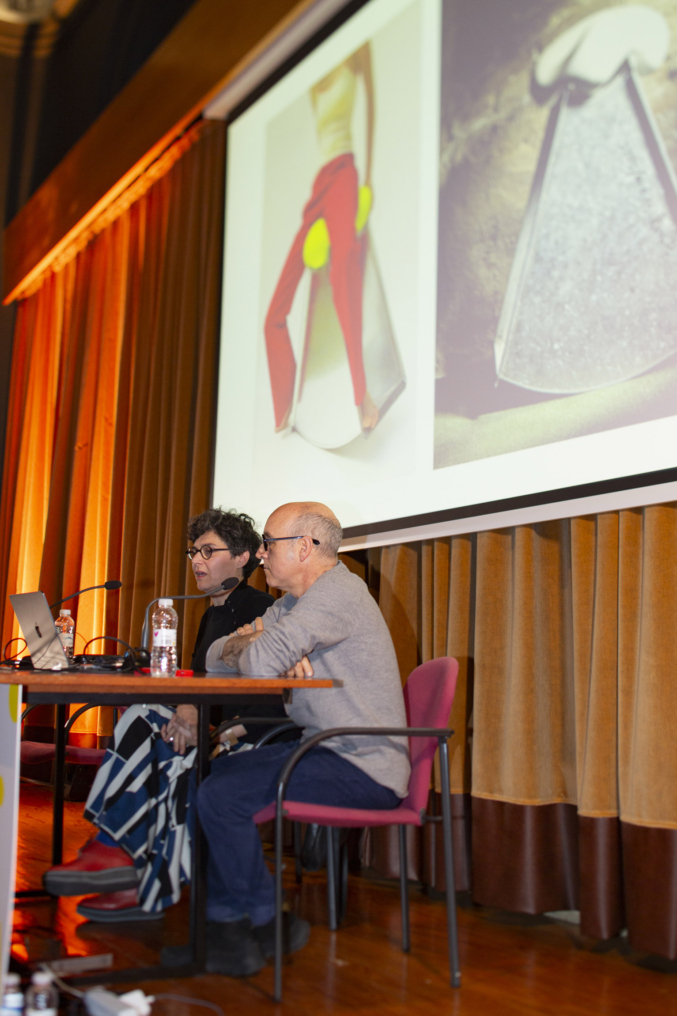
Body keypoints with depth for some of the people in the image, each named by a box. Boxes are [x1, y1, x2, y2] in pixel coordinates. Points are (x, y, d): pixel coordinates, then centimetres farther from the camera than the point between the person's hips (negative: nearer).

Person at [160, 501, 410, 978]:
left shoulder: (337, 591, -16)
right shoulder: (292, 604, 17)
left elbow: (261, 663, -26)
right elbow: (217, 657, 16)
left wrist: (248, 645, -2)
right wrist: (242, 643, -8)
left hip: (365, 768, -10)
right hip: (324, 749, 10)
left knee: (222, 795, -18)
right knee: (206, 775, 9)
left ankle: (268, 926, 0)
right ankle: (224, 922, 11)